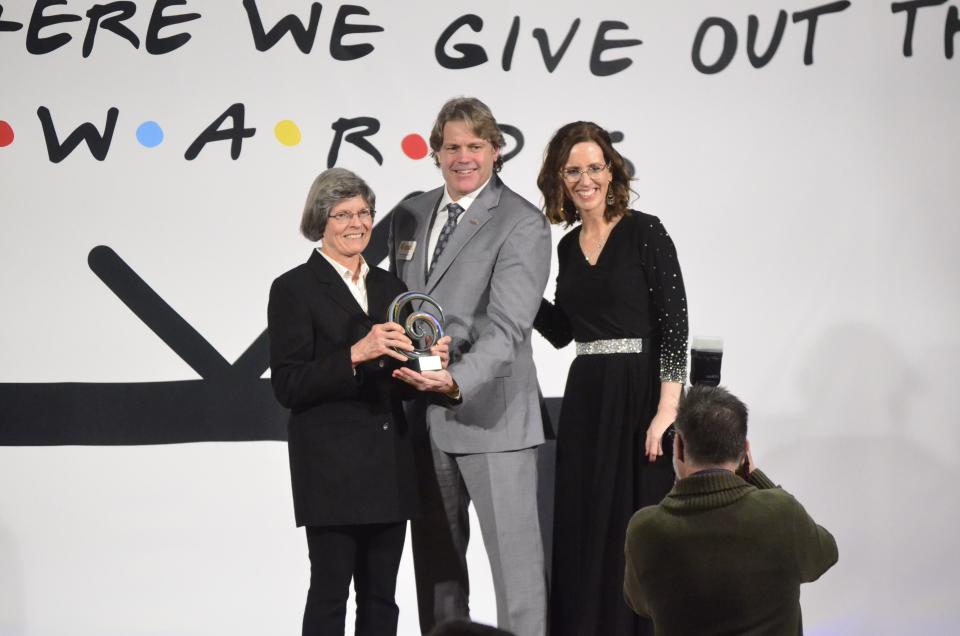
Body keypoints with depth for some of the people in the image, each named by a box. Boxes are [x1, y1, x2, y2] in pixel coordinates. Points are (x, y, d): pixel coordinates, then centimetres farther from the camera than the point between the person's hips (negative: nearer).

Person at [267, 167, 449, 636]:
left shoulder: (389, 286, 15)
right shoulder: (294, 289, -4)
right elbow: (287, 386, -12)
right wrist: (356, 355, -23)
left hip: (390, 467, 6)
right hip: (331, 468, -6)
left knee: (380, 597, 9)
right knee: (329, 592, -4)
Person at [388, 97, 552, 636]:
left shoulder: (523, 225, -8)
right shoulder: (409, 217, 12)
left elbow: (506, 326, -18)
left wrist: (457, 381, -33)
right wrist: (405, 375, 8)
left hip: (489, 414, -6)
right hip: (422, 415, 6)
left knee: (515, 557, -4)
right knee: (436, 558, 12)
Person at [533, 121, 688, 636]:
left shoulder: (645, 233, -7)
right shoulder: (568, 247, 11)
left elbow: (674, 324, -12)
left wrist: (667, 411, -19)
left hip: (641, 395, -6)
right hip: (585, 400, 6)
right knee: (583, 531, 8)